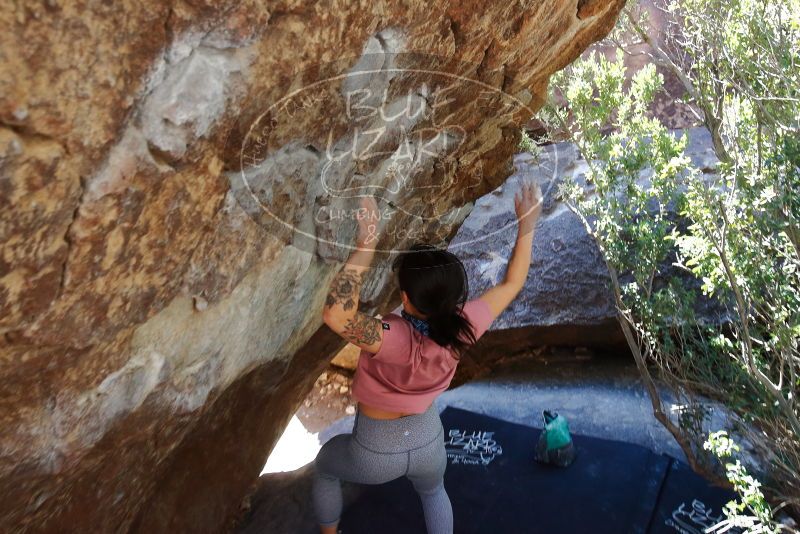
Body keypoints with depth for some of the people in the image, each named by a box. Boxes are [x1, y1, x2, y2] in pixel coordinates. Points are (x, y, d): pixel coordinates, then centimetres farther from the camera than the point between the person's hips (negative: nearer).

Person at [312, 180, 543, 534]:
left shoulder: (397, 339, -41)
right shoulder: (462, 329, -25)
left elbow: (336, 313, -57)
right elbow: (511, 284, -12)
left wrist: (365, 246, -55)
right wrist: (526, 224, -9)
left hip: (375, 452, -4)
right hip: (427, 442, 4)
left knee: (324, 466, 31)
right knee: (433, 492, 39)